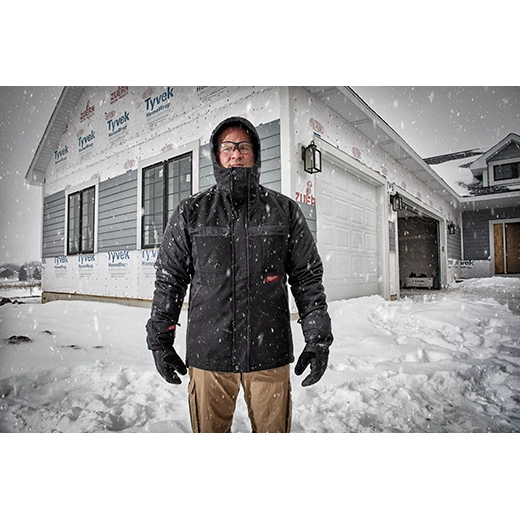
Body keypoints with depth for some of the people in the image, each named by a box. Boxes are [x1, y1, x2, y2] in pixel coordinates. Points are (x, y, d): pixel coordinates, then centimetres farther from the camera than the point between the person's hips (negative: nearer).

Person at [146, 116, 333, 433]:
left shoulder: (285, 210, 4)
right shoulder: (190, 213, 5)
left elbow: (308, 278, 5)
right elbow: (169, 279, 8)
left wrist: (318, 339, 1)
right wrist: (160, 341, 6)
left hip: (270, 354, 0)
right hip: (207, 356, 1)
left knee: (273, 431, 14)